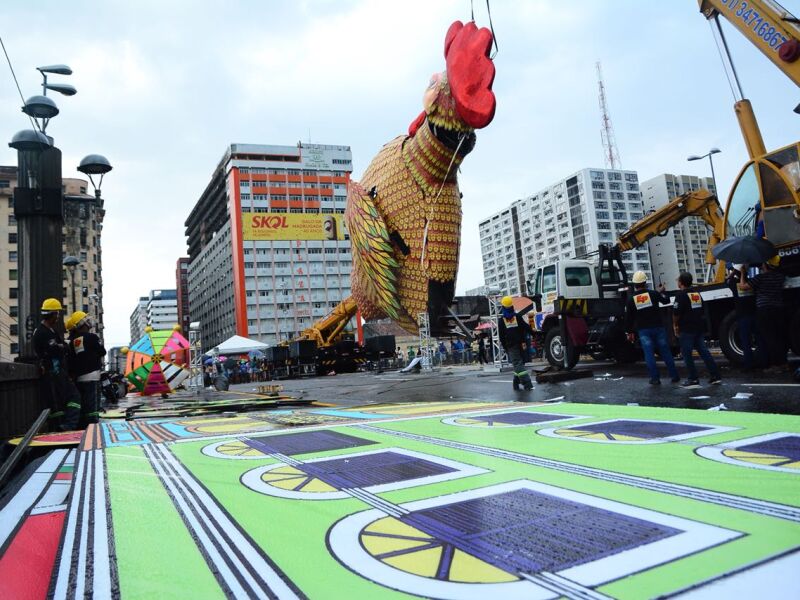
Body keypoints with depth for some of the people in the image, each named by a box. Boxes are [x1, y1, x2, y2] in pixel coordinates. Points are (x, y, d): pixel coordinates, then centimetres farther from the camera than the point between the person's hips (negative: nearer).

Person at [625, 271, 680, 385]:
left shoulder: (631, 300, -2)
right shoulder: (653, 294, -3)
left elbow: (628, 318, 1)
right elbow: (666, 301, 16)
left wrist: (629, 332, 10)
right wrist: (661, 292, 35)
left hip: (643, 330, -1)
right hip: (658, 327, 1)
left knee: (649, 354, 1)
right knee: (665, 351, 9)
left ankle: (655, 378, -2)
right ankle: (674, 376, 15)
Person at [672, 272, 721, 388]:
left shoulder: (681, 295, -11)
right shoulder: (697, 294, 14)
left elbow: (676, 313, -14)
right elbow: (702, 311, 21)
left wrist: (675, 326, -2)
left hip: (686, 329, -8)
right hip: (700, 328, 8)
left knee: (687, 354, -1)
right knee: (703, 351, 10)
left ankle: (693, 379, -1)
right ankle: (715, 376, 9)